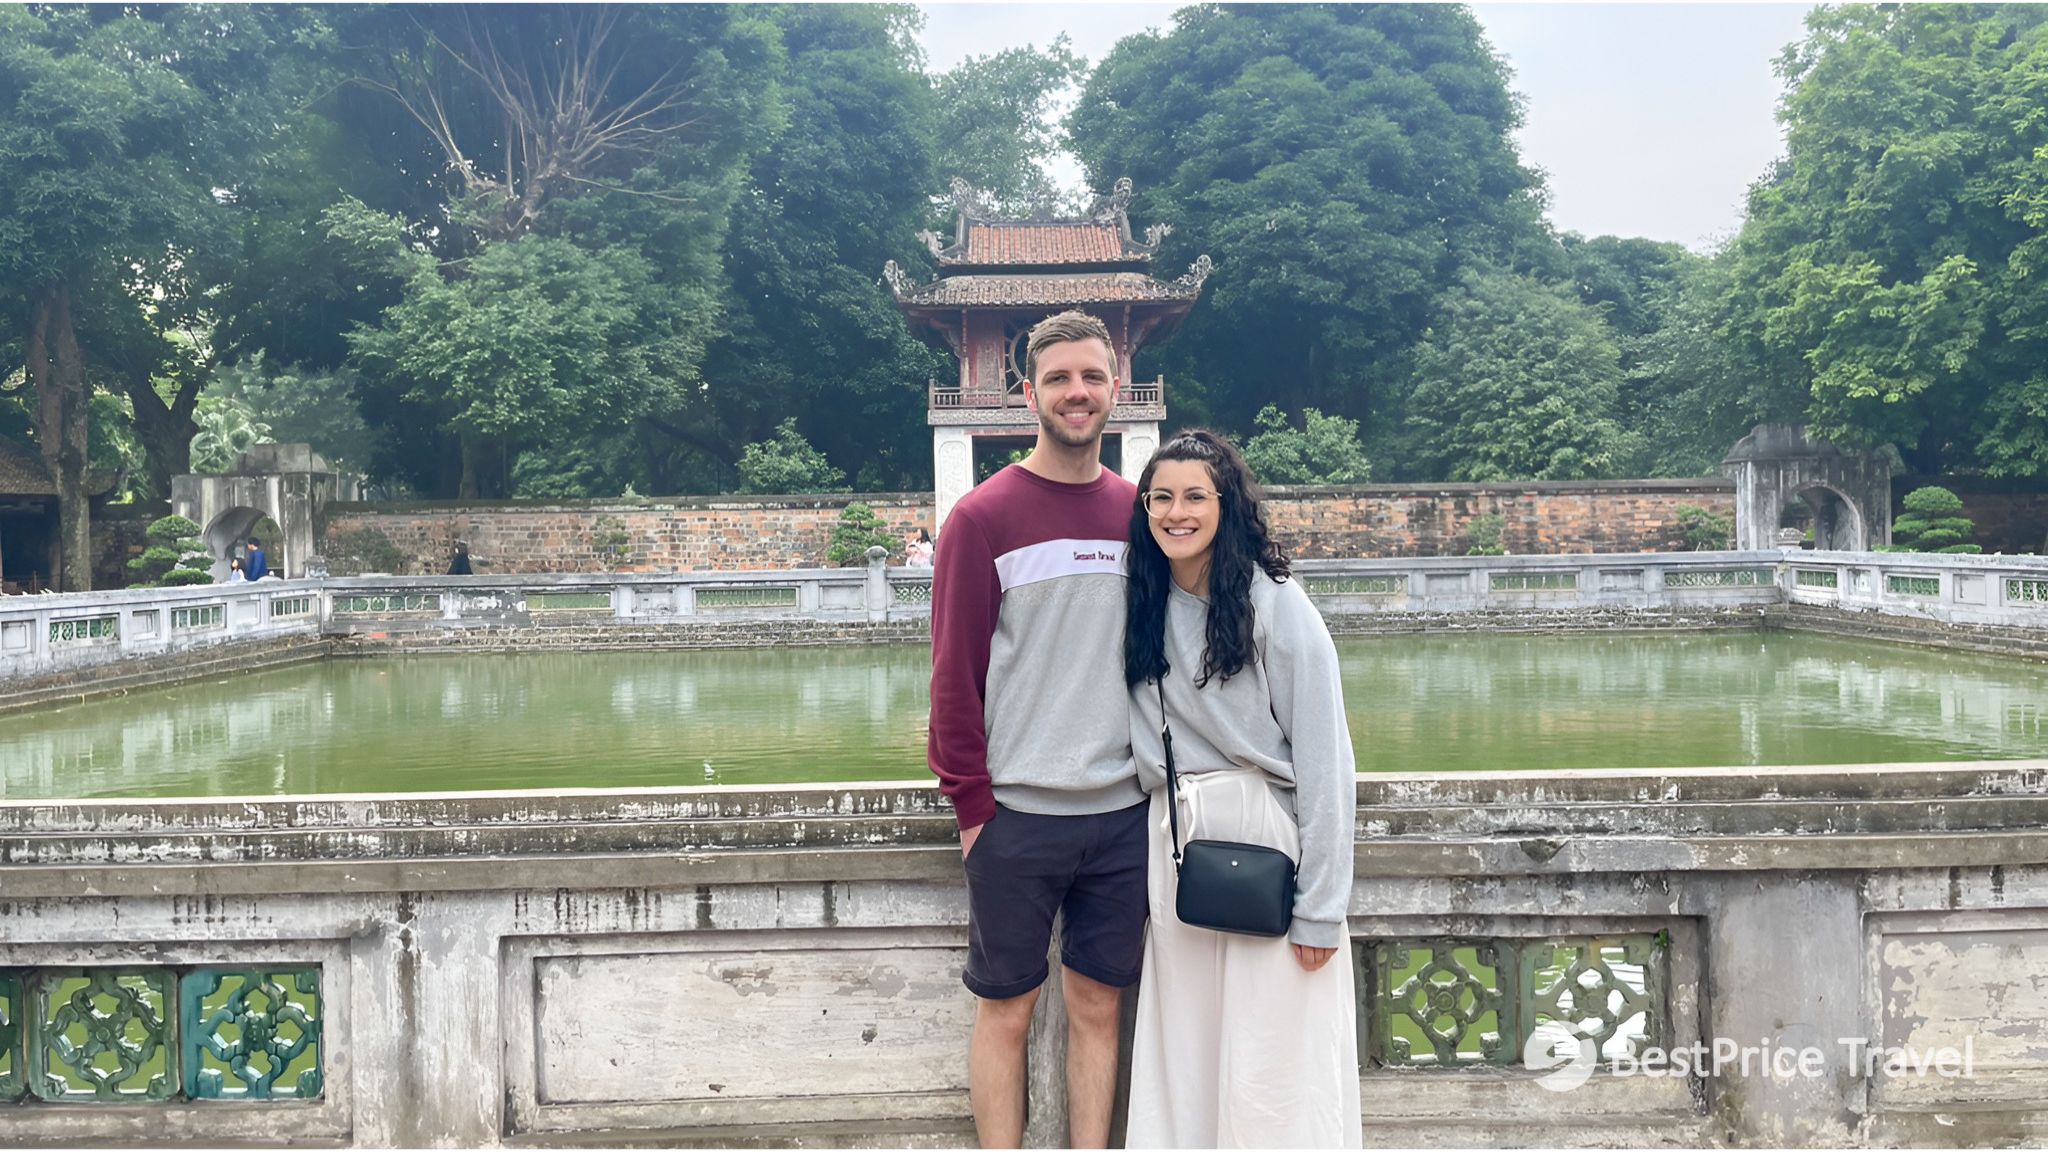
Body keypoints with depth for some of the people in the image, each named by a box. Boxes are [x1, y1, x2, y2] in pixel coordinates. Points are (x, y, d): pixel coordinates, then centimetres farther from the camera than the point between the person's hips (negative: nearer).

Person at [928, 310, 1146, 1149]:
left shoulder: (1138, 513, 7)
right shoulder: (983, 518, -5)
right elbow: (955, 672, -6)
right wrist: (972, 802, -9)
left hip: (1123, 811, 4)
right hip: (1018, 815, -3)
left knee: (1097, 1005, 12)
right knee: (1006, 1009, 6)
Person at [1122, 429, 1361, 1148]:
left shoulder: (1276, 605, -9)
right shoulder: (1144, 610, 9)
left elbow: (1323, 761, -11)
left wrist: (1320, 907, -13)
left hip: (1266, 841, -5)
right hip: (1172, 845, 5)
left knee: (1272, 1073, 0)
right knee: (1184, 1055, 11)